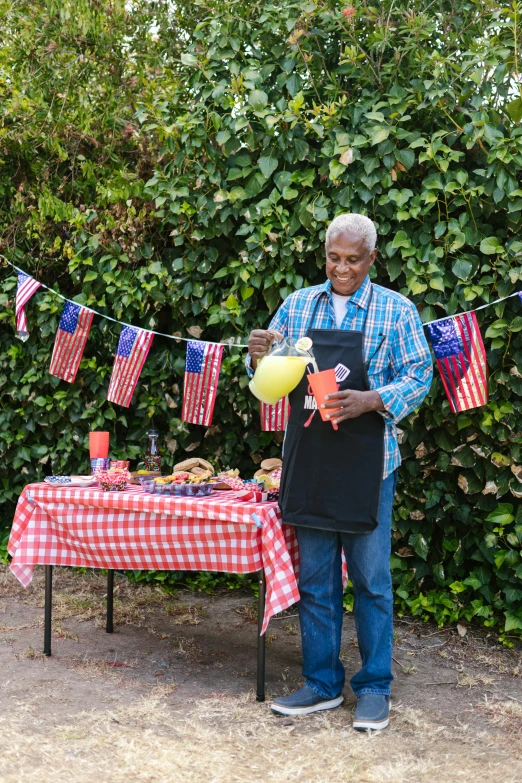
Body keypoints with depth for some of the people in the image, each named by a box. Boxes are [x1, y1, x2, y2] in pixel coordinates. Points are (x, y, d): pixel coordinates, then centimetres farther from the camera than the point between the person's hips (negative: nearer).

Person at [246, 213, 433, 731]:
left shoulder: (396, 311, -1)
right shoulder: (296, 305, 9)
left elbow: (418, 377, -4)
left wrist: (371, 401, -21)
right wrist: (259, 357, -12)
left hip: (366, 463, -3)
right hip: (307, 459, 3)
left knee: (371, 579, 4)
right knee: (314, 580, 10)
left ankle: (375, 687, 17)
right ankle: (322, 683, 22)